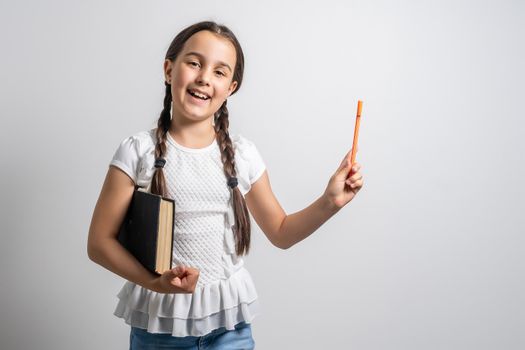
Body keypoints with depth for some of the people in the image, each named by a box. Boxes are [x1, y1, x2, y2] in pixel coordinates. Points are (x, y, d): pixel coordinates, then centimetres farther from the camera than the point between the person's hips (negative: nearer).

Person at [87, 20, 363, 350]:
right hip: (160, 321, -2)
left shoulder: (243, 154, -1)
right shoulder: (138, 151, -9)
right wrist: (155, 282, -20)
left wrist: (329, 202, -6)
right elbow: (100, 242, -6)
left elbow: (280, 232, 9)